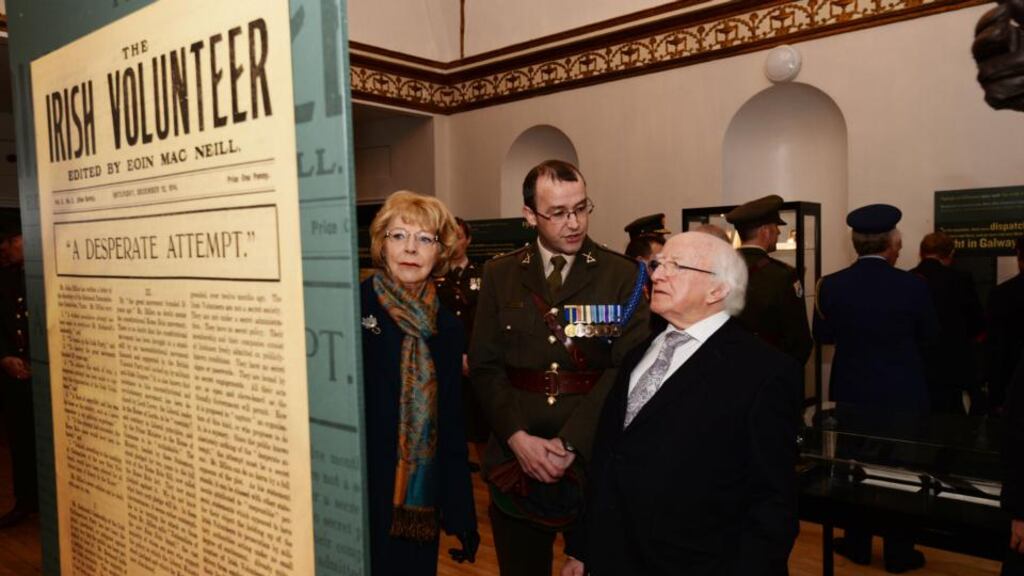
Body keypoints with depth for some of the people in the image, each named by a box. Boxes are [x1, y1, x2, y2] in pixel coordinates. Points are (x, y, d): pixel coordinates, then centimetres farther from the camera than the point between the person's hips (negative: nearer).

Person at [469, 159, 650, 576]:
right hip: (514, 461, 2)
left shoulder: (622, 276, -2)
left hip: (594, 459, -1)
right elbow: (484, 365, 0)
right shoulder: (499, 275, 4)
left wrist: (570, 443, -16)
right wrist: (517, 436, -13)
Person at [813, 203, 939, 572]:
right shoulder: (912, 286, -15)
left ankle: (857, 545, 25)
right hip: (903, 394, -1)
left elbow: (823, 336, 1)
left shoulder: (832, 285, -11)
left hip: (851, 393, 2)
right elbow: (930, 337, -1)